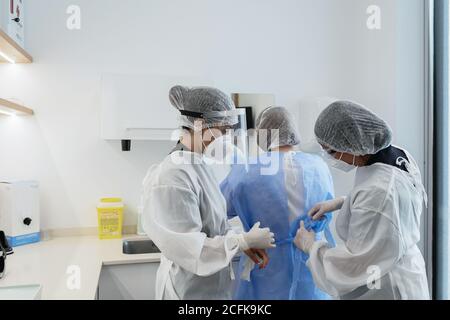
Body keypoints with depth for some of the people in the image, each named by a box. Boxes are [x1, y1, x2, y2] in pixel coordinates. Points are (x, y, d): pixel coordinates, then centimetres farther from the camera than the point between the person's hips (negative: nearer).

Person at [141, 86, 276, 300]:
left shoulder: (200, 166, 1)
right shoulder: (173, 178, -26)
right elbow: (191, 251, -25)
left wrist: (245, 244, -3)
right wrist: (245, 240, -18)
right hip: (191, 290, -8)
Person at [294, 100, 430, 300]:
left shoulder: (378, 191, -35)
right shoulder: (398, 155, -7)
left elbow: (354, 267, -26)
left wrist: (310, 245, -12)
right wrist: (339, 203, 7)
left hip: (384, 289, -8)